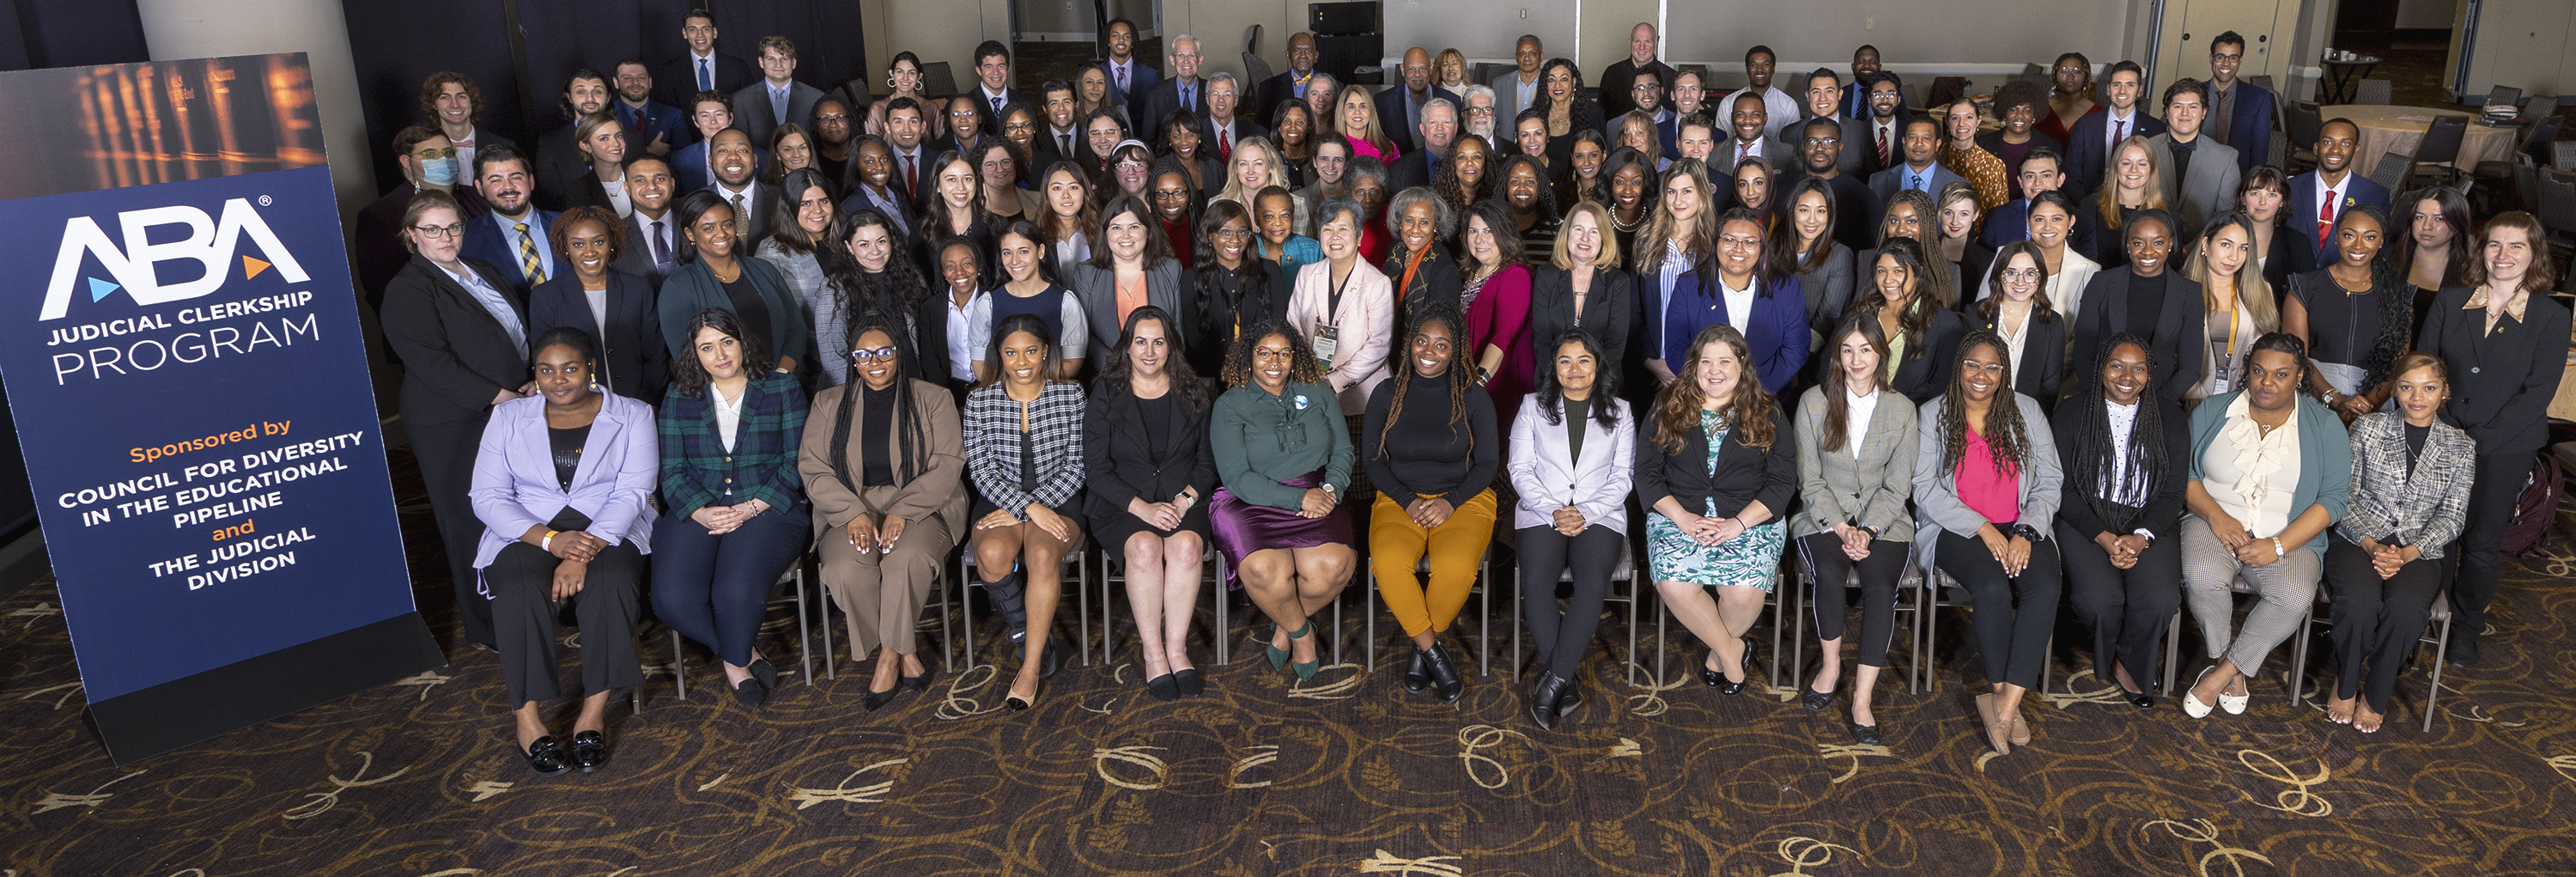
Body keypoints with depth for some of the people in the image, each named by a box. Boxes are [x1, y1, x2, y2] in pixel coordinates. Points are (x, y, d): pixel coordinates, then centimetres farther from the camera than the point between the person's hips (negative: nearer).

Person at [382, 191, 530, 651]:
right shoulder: (407, 290, -8)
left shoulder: (483, 271, 16)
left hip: (508, 412, 7)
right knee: (472, 522, 0)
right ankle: (486, 625, 11)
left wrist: (534, 381, 5)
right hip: (454, 426, -7)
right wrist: (499, 397, -19)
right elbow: (432, 363, -18)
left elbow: (520, 333, 23)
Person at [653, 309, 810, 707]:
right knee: (672, 599, -24)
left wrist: (750, 508, -13)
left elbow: (795, 463, 0)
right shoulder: (679, 397, 13)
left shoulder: (782, 388, 6)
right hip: (699, 513, 3)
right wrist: (700, 511, -11)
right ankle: (746, 655, 0)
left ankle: (734, 660, 1)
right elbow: (672, 471, 8)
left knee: (736, 590, -31)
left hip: (767, 508, -3)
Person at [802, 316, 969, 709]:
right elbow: (813, 470, 5)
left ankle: (889, 653, -14)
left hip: (920, 507, -2)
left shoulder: (933, 400, 7)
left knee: (908, 559, -35)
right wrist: (854, 512, -14)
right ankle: (904, 651, -10)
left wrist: (902, 512, -17)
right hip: (851, 509, 2)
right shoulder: (829, 404, 13)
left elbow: (946, 466, -3)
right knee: (846, 568, -30)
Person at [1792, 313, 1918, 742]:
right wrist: (1841, 528, -13)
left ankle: (1862, 699, -23)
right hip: (1823, 517, 0)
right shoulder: (1813, 402, 1)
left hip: (1882, 520, 1)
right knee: (1830, 574, -31)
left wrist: (1868, 530, -13)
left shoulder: (1901, 409, 5)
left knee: (1881, 584, -27)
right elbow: (1810, 480, 0)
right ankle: (1832, 663, -6)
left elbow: (1897, 487, 3)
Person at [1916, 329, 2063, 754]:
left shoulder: (2026, 411, 11)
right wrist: (1984, 529, -15)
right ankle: (2004, 696, -16)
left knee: (2045, 587, -29)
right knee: (1993, 589, -32)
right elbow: (1927, 490, -4)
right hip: (1956, 528, -2)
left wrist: (2026, 532, -12)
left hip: (2020, 527, 2)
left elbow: (2049, 482, 6)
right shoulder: (1932, 415, 4)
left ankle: (2004, 702, -27)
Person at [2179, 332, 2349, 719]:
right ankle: (2232, 669, -9)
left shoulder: (2324, 425, 3)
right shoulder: (2213, 411, 7)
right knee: (2202, 578, -33)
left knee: (2296, 597, -32)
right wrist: (2216, 516, -14)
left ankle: (2221, 672, -14)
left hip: (2289, 537, 0)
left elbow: (2334, 497, -1)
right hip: (2214, 523, 0)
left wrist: (2278, 546, -14)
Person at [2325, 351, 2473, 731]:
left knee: (2405, 606, -33)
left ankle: (2375, 695, -10)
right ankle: (2345, 683, -8)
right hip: (2358, 537, -1)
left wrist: (2407, 554, -13)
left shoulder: (2461, 447, 10)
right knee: (2360, 599, -34)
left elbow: (2451, 517, 4)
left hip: (2418, 550, 1)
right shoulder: (2367, 427, 5)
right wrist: (2371, 545, -14)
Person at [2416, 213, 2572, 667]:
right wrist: (2443, 429, -8)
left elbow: (2538, 392, -7)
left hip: (2505, 447, -1)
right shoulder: (2450, 302, 4)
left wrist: (2480, 438, -14)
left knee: (2480, 544, 4)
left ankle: (2466, 629, 21)